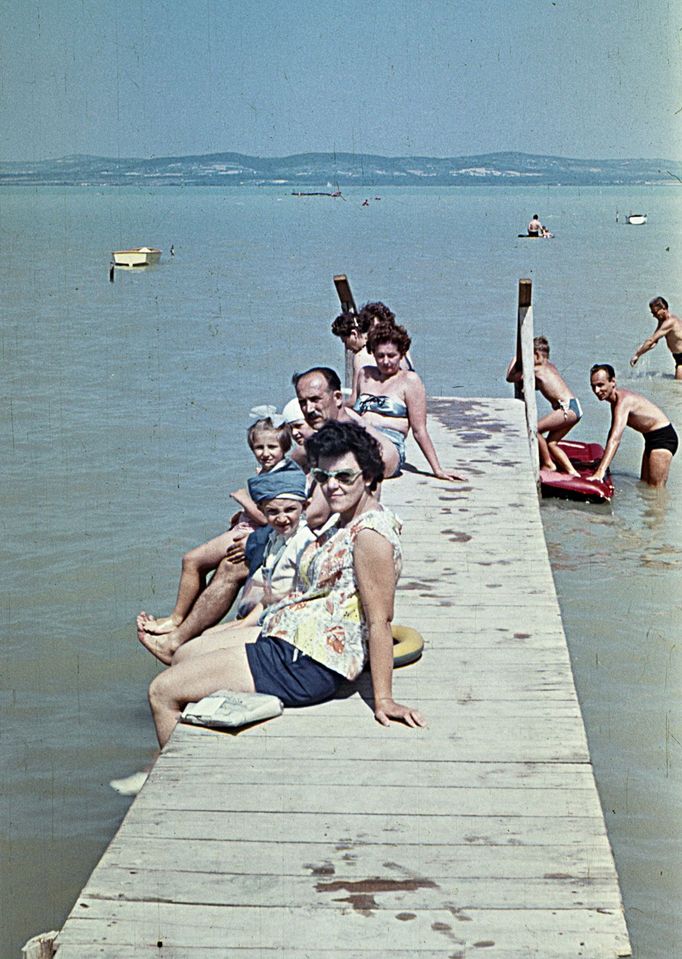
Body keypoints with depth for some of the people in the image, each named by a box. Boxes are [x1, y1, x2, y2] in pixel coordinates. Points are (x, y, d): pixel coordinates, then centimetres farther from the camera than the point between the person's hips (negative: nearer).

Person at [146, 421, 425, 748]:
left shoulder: (370, 533, -20)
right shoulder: (346, 524, 10)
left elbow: (379, 621, -21)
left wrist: (383, 699, -21)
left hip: (305, 665, -11)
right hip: (282, 638, 11)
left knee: (162, 692, -7)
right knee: (187, 654, 26)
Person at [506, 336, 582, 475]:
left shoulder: (537, 370, -6)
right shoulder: (550, 366, 20)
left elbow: (510, 377, 2)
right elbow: (539, 386, 37)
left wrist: (516, 358, 13)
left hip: (567, 408, -10)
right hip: (574, 408, 10)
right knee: (551, 443, 13)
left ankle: (548, 464, -1)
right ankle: (571, 471, 11)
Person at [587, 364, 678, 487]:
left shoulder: (623, 400, -29)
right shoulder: (615, 399, 1)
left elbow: (615, 438, -40)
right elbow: (613, 431, 17)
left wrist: (601, 471, -46)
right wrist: (604, 459, 19)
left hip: (663, 436, -10)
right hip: (651, 437, 10)